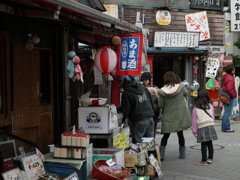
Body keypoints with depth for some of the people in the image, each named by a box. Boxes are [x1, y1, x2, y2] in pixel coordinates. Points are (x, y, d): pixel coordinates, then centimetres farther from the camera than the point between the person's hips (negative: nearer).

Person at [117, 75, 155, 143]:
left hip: (139, 122, -7)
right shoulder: (143, 87, 12)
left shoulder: (126, 93, -9)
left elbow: (125, 111, -9)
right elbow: (151, 102, 17)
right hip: (150, 119, 7)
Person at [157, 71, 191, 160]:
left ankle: (161, 154, 1)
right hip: (180, 115, 1)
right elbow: (186, 93, 12)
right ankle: (182, 154, 22)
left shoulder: (162, 91, -11)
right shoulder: (181, 87, -9)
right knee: (180, 134, 14)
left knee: (166, 135, 10)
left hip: (168, 116, -1)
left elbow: (160, 105, -6)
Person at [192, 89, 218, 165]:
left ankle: (204, 161, 6)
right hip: (210, 125, 4)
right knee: (210, 143, 13)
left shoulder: (195, 108, -3)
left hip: (201, 128, -4)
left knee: (203, 144, 1)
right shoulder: (210, 106, 7)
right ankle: (210, 158, 21)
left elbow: (194, 120, -2)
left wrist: (194, 131, 2)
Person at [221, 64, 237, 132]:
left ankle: (224, 127, 22)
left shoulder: (225, 77, 11)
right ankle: (226, 128, -2)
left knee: (226, 113, 17)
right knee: (228, 113, -5)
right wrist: (234, 95, -13)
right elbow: (229, 89, -27)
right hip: (229, 97, -10)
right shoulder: (230, 78, -19)